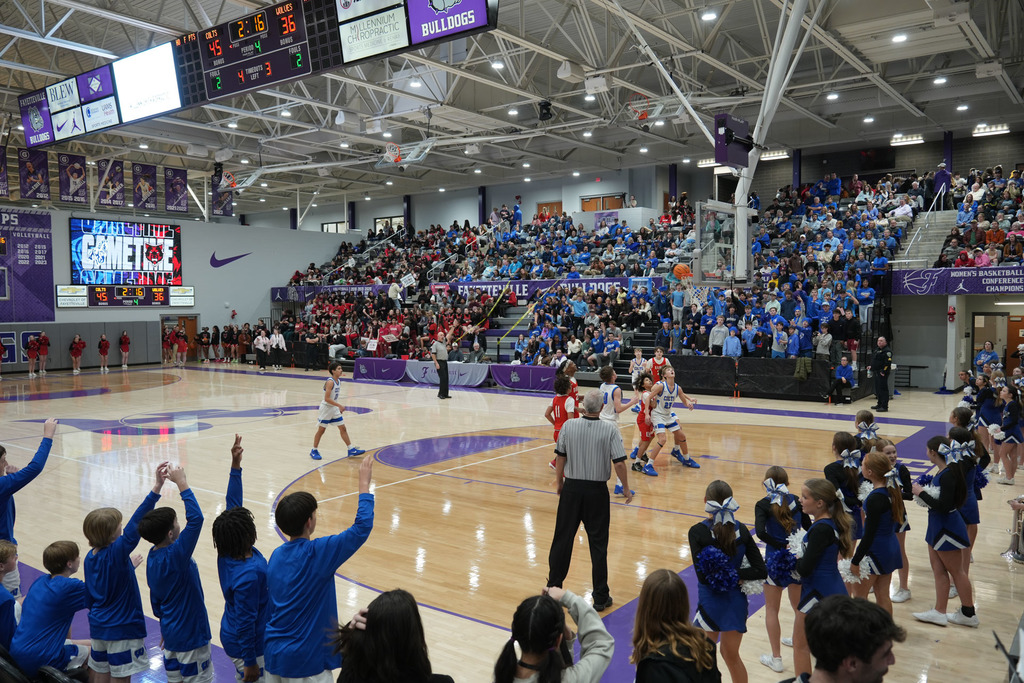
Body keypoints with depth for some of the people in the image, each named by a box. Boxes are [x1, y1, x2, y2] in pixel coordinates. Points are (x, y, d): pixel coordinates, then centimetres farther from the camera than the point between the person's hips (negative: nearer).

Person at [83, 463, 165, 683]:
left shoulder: (90, 557, 1)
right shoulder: (117, 552, -22)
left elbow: (90, 595, 13)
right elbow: (137, 520, -34)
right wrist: (157, 487, -40)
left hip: (98, 626, 7)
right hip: (122, 631, -7)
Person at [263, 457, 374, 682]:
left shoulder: (276, 556, 2)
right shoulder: (319, 552, -19)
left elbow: (271, 605, 11)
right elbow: (362, 527, -15)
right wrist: (364, 484, -7)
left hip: (274, 653, 7)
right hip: (307, 659, -7)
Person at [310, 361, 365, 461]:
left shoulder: (338, 381, 4)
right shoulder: (330, 382, -21)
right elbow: (327, 398, -26)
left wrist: (339, 407, 15)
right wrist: (339, 405, -26)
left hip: (334, 409, 8)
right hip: (326, 408, -8)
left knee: (343, 428, 7)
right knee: (321, 430, 3)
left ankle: (351, 450, 11)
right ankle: (314, 451, 18)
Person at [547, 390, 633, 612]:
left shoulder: (569, 426, -5)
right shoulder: (610, 429, -11)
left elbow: (560, 457, 2)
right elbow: (619, 463, -12)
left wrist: (560, 483, 15)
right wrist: (626, 488, 2)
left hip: (571, 488, 2)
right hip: (597, 491, -2)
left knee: (562, 539, 12)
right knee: (598, 545, 7)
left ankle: (553, 588, 24)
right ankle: (600, 598, 14)